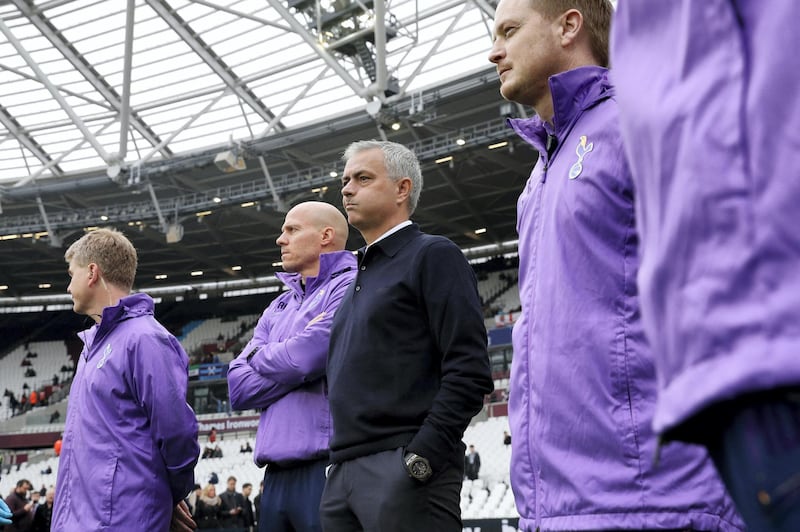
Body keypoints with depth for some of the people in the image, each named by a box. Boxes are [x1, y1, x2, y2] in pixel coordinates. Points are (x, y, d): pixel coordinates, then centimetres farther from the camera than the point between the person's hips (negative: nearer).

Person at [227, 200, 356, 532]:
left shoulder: (350, 286, -2)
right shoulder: (277, 309, 21)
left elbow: (307, 355, -16)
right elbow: (239, 388, 11)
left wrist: (259, 356, 5)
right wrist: (299, 370, -5)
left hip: (327, 468, -7)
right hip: (278, 475, 7)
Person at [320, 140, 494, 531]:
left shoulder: (432, 255, -1)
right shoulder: (361, 276, 22)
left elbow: (470, 372, -12)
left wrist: (423, 456, -18)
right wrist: (341, 463, 13)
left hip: (405, 469, -8)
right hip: (343, 474, 8)